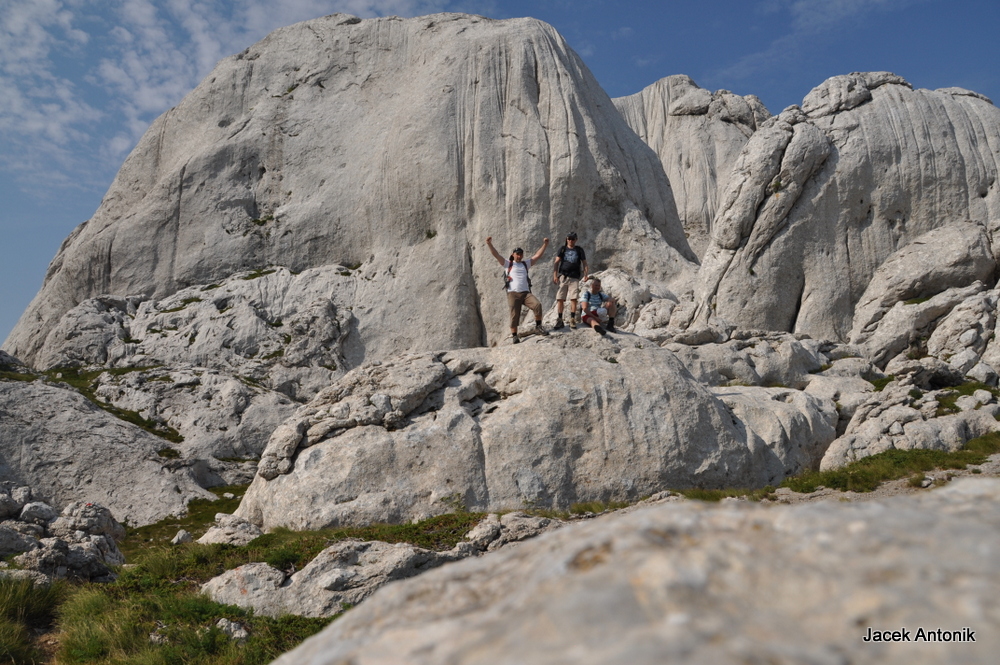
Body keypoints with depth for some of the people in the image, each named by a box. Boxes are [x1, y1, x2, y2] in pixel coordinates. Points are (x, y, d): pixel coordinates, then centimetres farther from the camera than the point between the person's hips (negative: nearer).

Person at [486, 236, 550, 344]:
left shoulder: (525, 264, 21)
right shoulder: (508, 264, 12)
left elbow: (538, 255, 19)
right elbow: (496, 255, 2)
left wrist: (545, 244, 11)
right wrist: (489, 244, -11)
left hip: (526, 293, 2)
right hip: (513, 294, -2)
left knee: (537, 305, -21)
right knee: (514, 315, -8)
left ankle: (538, 327, -7)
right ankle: (514, 335, 4)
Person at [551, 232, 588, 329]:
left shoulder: (579, 250, 12)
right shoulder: (562, 249, 12)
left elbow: (584, 263, 11)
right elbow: (556, 262, 6)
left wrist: (585, 275, -5)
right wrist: (555, 275, -6)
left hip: (574, 277, 0)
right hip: (563, 276, 0)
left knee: (573, 298, -7)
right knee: (560, 299, -3)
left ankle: (572, 320, 0)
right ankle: (559, 320, 1)